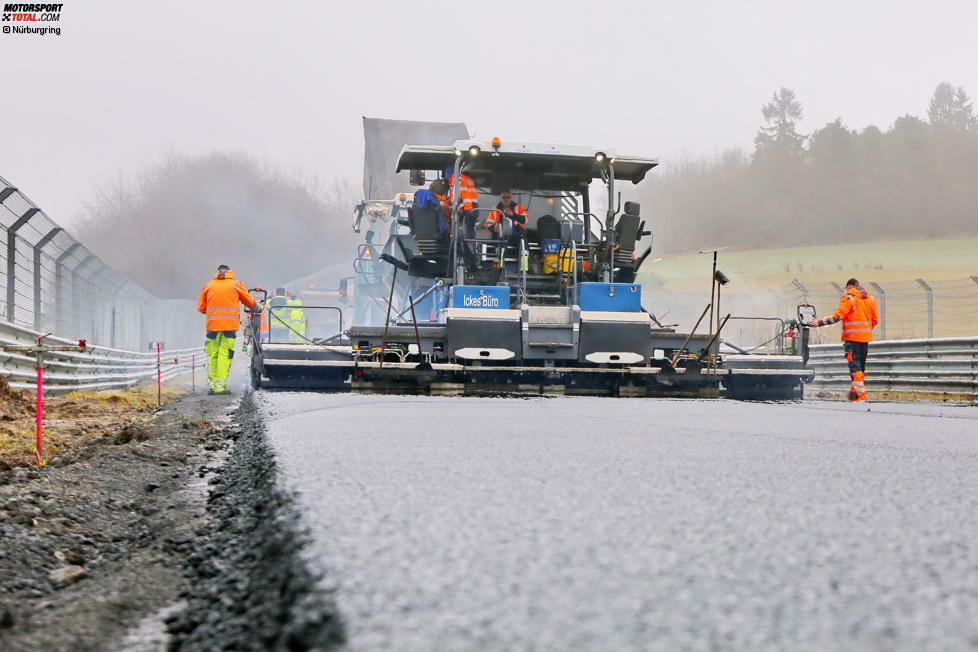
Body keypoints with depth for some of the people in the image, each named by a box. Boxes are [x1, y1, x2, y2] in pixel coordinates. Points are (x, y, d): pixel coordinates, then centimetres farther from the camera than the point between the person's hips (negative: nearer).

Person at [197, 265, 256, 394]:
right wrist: (257, 308, 32)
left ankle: (212, 385, 5)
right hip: (230, 325, -2)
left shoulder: (208, 286, 10)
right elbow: (250, 302, 12)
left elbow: (201, 307, 10)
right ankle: (220, 386, -10)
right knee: (225, 355, -4)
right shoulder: (236, 285, 6)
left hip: (212, 325, 2)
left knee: (212, 356, 8)